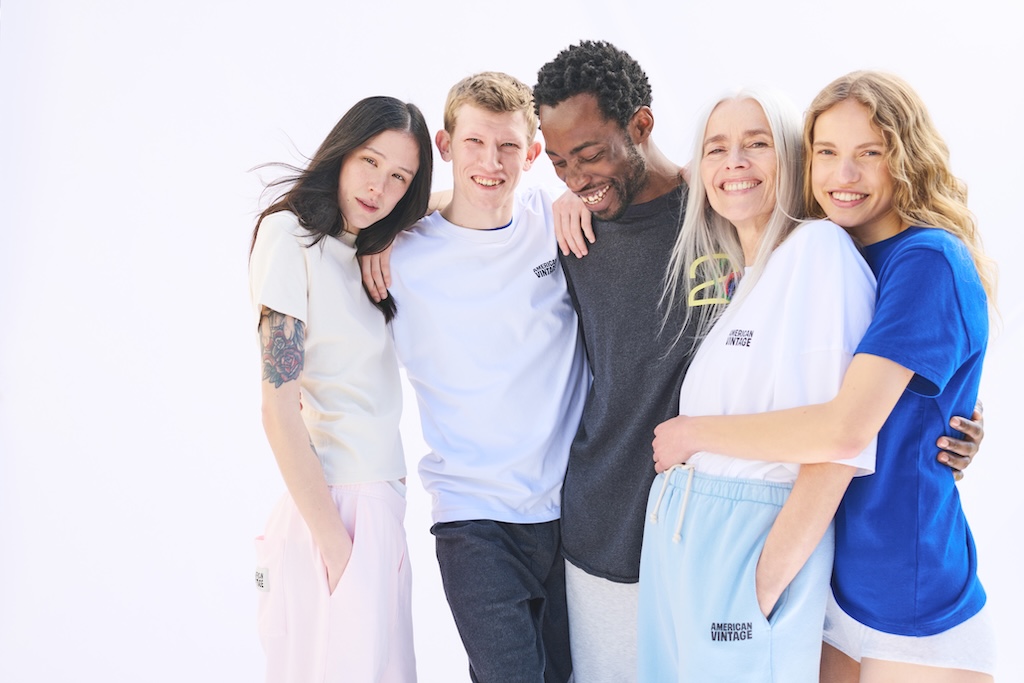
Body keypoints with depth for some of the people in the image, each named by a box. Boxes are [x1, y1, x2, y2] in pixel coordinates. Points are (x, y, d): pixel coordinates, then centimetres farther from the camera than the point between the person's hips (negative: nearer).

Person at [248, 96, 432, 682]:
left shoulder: (364, 253, 12)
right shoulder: (289, 235, -10)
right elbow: (279, 409, -14)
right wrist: (337, 544, -15)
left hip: (382, 501, 8)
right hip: (338, 506, -8)